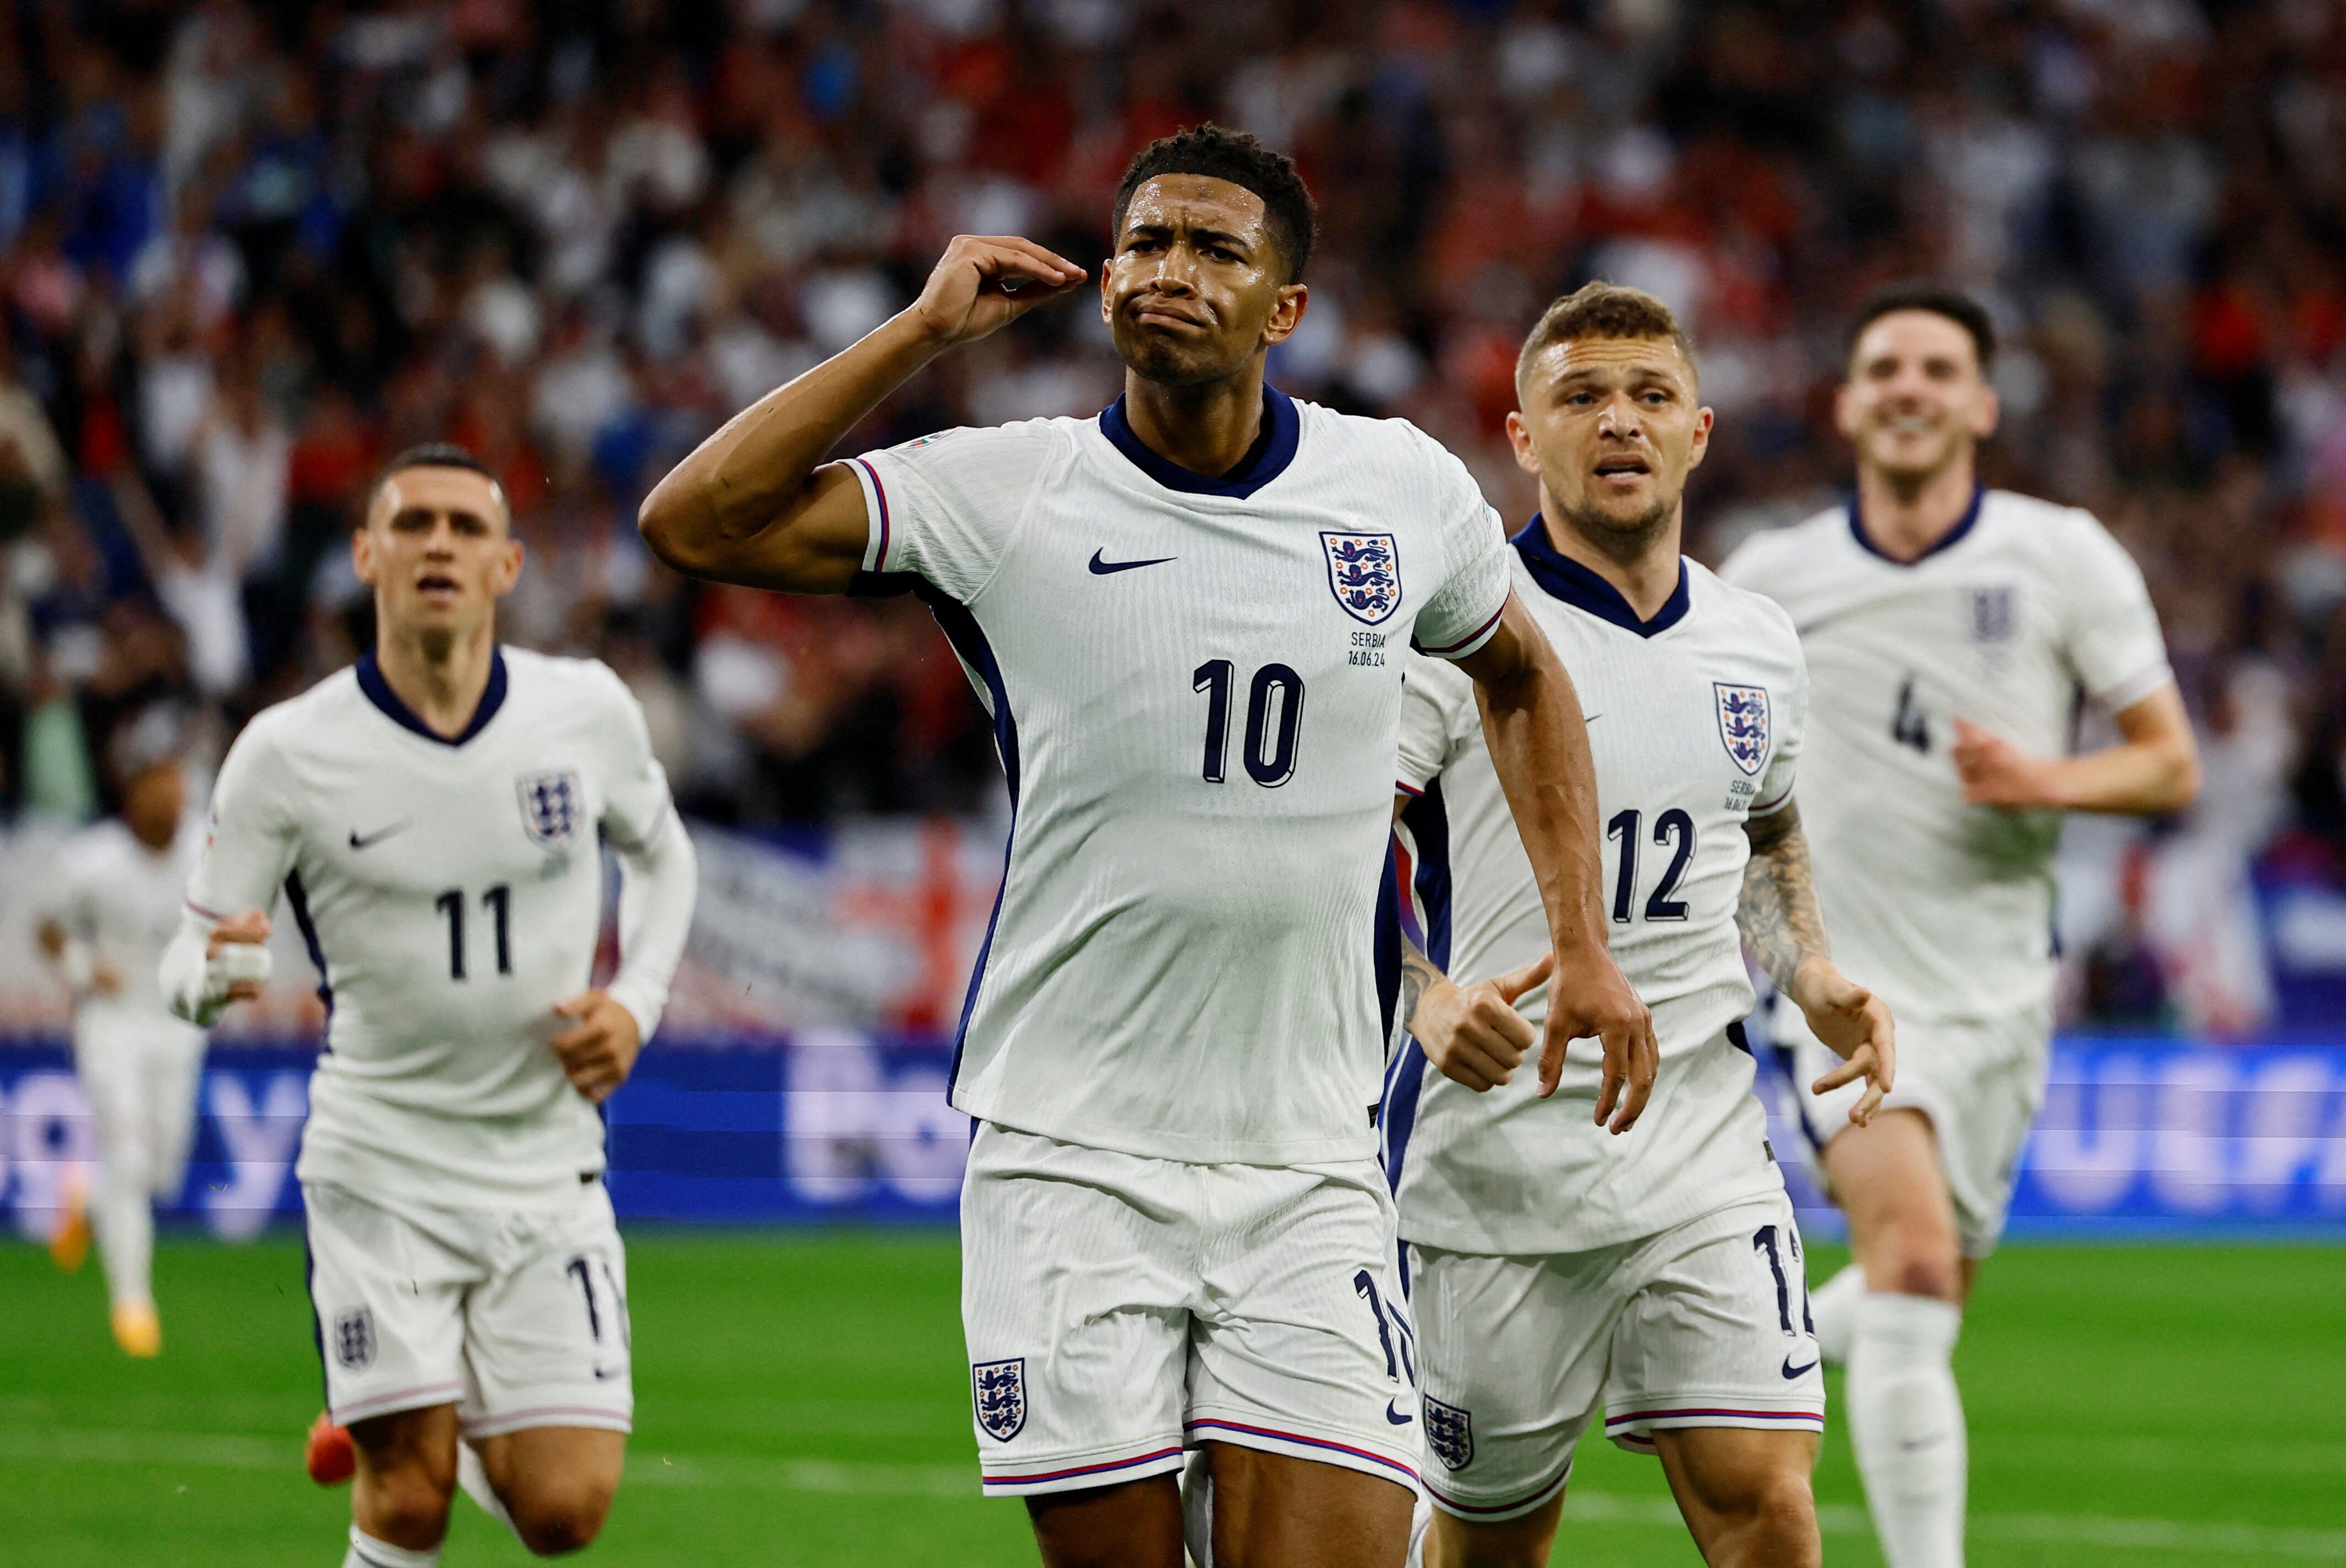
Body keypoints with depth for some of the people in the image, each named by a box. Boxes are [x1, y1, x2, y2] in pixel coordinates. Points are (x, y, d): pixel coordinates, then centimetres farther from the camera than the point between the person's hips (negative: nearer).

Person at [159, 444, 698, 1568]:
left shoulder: (587, 710, -3)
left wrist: (635, 1002, 0)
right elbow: (193, 957, -5)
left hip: (549, 1170, 2)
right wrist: (211, 975, -29)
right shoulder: (289, 754, -10)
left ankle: (449, 1428, 28)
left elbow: (662, 854, 17)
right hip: (380, 1168, -2)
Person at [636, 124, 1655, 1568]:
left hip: (1311, 1175, 1)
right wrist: (928, 331, -11)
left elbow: (1522, 678, 25)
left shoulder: (1401, 489, 5)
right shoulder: (1004, 495, -2)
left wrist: (1583, 943, 17)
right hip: (1072, 1164, -1)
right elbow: (695, 523, -11)